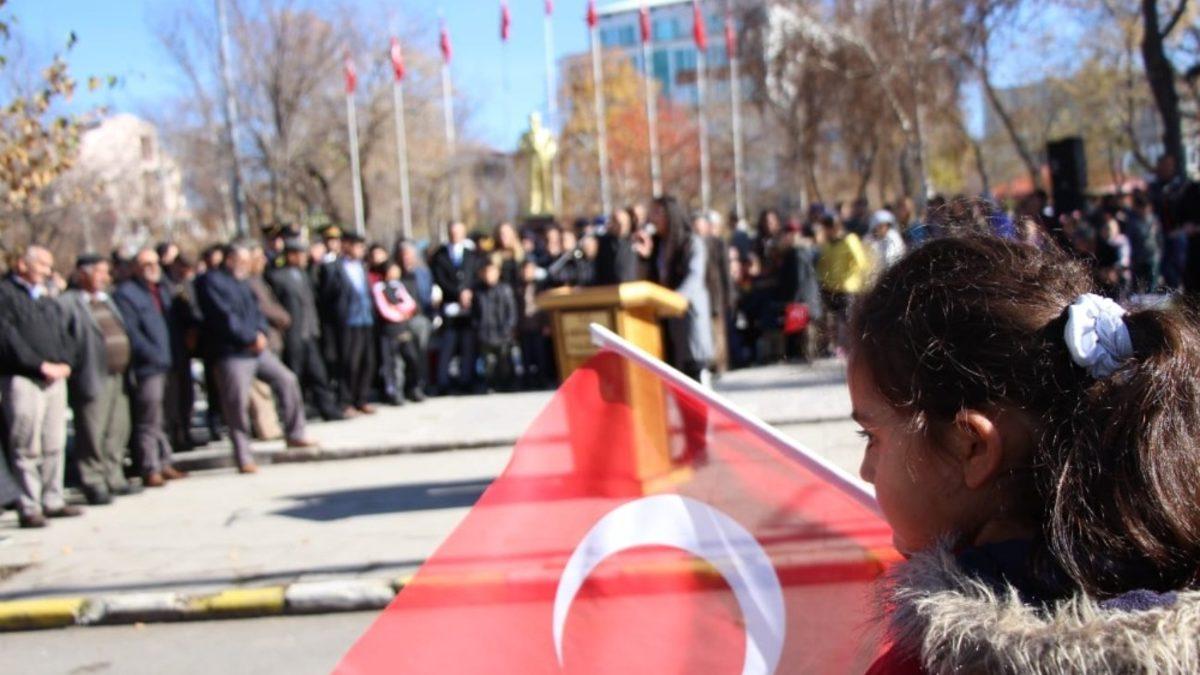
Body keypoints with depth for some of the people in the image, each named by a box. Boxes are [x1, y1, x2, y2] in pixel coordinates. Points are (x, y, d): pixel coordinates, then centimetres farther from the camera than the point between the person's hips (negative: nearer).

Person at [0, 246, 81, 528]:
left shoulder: (48, 301, 22)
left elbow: (64, 336, 17)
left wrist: (64, 363, -2)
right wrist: (41, 365, -14)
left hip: (55, 378, 7)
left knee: (55, 445, 9)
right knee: (26, 448, -6)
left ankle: (53, 501, 16)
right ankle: (29, 507, -3)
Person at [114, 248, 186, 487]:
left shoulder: (162, 290, 19)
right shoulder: (126, 293, -7)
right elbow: (131, 332, -15)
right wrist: (156, 357, -20)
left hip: (168, 366, 8)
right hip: (147, 368, -8)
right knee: (149, 421, -3)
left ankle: (166, 463, 23)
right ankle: (151, 470, 3)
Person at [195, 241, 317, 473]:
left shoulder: (242, 282, 17)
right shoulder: (212, 282, -9)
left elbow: (256, 311, 16)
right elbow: (225, 317, -17)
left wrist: (261, 333, -5)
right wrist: (251, 338, -14)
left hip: (256, 348, 8)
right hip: (232, 353, -8)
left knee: (287, 380, 7)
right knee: (237, 405, -5)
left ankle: (294, 435, 19)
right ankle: (244, 458, 4)